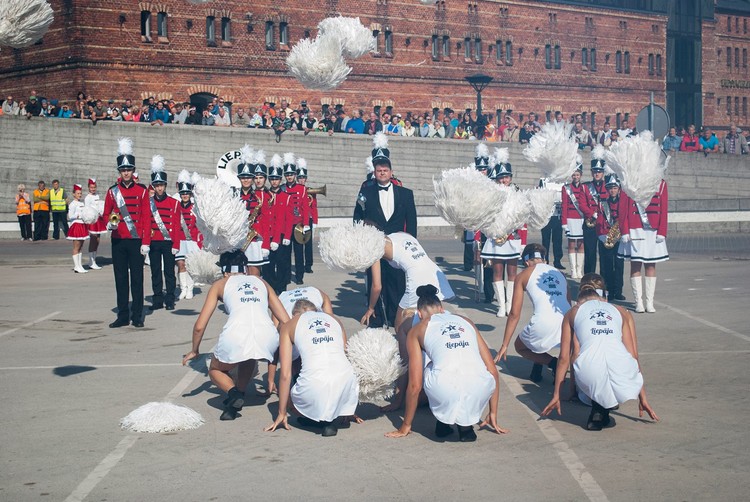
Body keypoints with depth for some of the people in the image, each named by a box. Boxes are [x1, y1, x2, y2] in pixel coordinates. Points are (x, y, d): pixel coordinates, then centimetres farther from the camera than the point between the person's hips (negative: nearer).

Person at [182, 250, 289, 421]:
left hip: (236, 336, -3)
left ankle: (233, 393, -2)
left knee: (215, 371, 27)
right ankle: (240, 393, 21)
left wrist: (195, 350, 37)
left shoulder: (220, 284, 24)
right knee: (248, 359, 39)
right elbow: (286, 321, 23)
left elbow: (199, 326, 20)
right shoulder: (261, 282, 29)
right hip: (267, 339, 3)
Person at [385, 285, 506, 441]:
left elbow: (415, 385, 18)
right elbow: (493, 371, 26)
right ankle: (466, 425, 21)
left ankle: (444, 422, 23)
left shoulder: (417, 331, 20)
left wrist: (405, 426, 31)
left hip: (445, 390, -2)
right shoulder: (466, 321, 28)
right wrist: (493, 414, 35)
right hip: (480, 390, 2)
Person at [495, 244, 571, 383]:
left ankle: (553, 363, 3)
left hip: (544, 325, -5)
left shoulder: (523, 276, 13)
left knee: (520, 346, 26)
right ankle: (537, 371, 21)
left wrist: (504, 345, 17)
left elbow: (514, 314, 11)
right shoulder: (559, 273, 23)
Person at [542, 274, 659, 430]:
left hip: (589, 370, -1)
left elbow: (564, 358, 21)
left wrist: (556, 396, 28)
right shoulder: (620, 311, 27)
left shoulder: (573, 312, 24)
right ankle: (602, 412, 16)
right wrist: (643, 397, 28)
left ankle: (599, 409, 14)